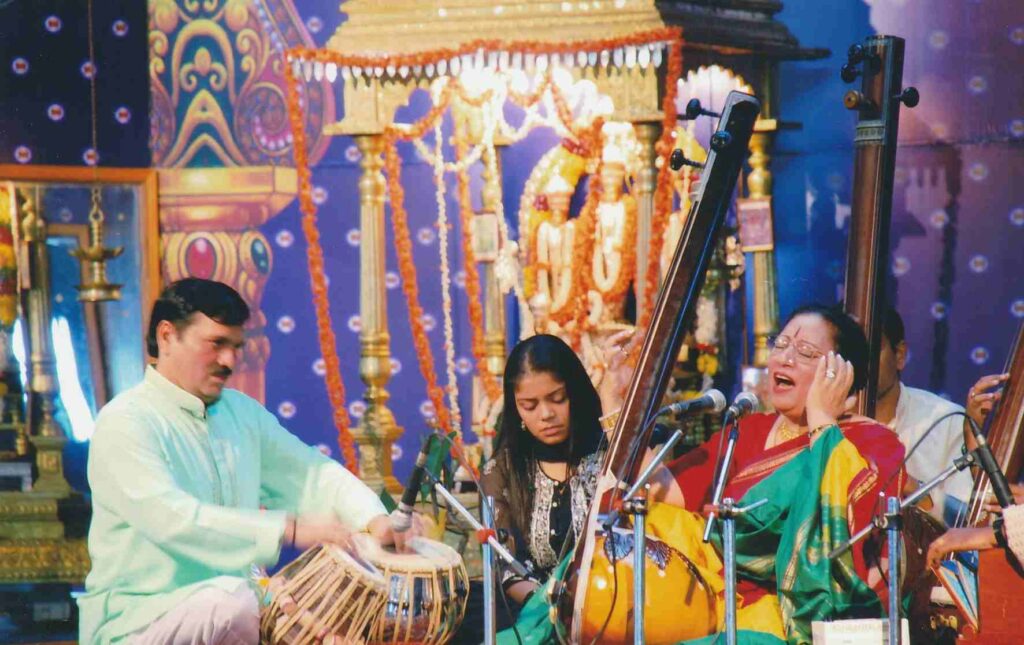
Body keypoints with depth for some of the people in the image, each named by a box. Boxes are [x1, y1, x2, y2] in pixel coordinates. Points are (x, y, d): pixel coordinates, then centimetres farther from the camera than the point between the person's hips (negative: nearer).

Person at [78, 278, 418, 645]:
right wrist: (290, 530, -32)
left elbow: (314, 473, 13)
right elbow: (170, 518, -26)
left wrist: (374, 521, -9)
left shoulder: (243, 412, 14)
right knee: (235, 604, -36)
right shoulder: (124, 422, -12)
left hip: (231, 605, 7)